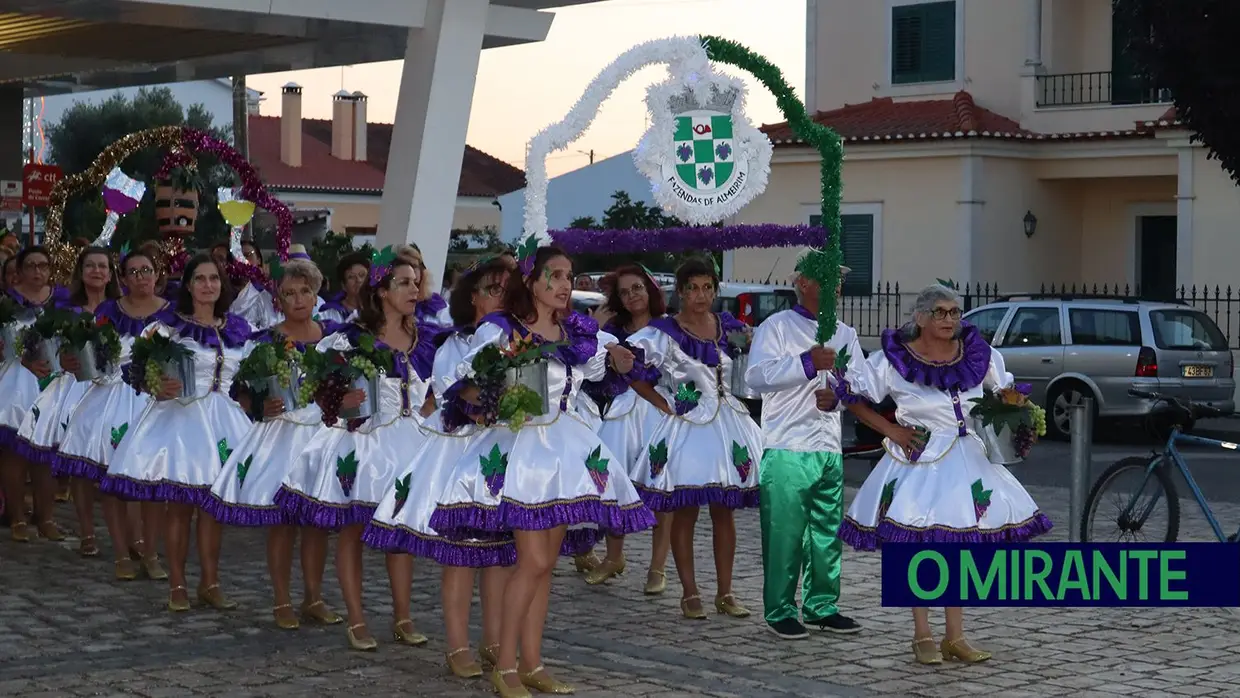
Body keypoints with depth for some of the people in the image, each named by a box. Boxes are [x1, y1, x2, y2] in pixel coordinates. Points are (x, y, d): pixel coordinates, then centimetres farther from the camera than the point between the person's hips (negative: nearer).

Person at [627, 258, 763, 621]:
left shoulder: (726, 326, 7)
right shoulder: (665, 331, -8)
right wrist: (658, 400, -11)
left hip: (727, 424, 4)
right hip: (687, 426, -4)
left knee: (724, 512, 7)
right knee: (684, 513, 2)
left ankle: (725, 592, 14)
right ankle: (690, 593, 9)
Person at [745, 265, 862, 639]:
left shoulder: (844, 334, 17)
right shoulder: (777, 327, -1)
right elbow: (757, 375, -14)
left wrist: (837, 396, -6)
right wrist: (807, 363, -20)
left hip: (830, 449, 6)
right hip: (787, 449, -6)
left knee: (828, 531, 9)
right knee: (784, 533, -5)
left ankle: (821, 607, 20)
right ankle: (780, 612, 3)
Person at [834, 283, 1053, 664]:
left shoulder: (978, 355, 2)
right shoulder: (895, 360, -10)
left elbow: (1005, 393, 19)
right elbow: (850, 392, -5)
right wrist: (889, 430, -8)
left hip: (968, 460, 4)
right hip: (919, 461, -4)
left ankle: (955, 638, 17)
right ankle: (922, 636, 13)